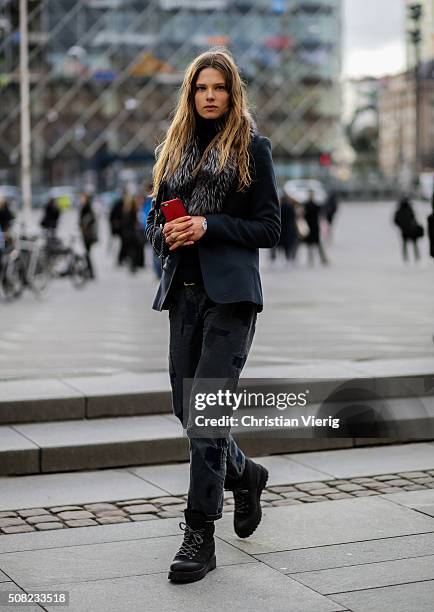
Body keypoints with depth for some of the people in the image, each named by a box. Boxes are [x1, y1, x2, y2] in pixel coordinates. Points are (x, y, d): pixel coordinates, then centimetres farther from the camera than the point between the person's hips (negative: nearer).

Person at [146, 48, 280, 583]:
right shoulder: (171, 150, 15)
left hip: (230, 295, -5)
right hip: (183, 293, 6)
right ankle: (245, 475, 38)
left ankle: (200, 535, -7)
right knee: (188, 412, 9)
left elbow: (269, 229, -2)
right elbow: (153, 224, 19)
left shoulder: (251, 148, 2)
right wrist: (167, 234, -4)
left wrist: (209, 225, -13)